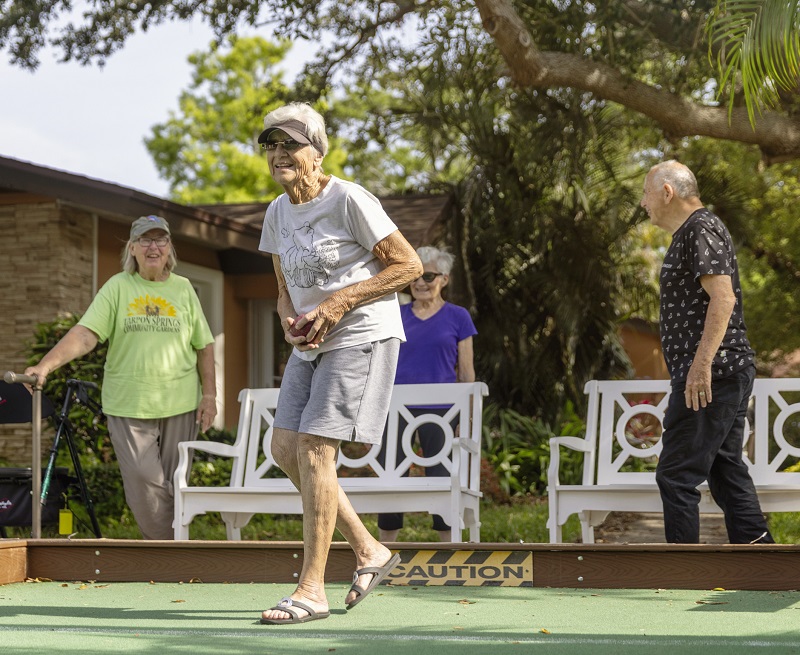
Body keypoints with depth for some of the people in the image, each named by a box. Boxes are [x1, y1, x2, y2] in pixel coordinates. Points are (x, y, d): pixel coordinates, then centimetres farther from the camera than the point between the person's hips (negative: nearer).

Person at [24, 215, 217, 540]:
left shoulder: (183, 288, 8)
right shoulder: (117, 287, 1)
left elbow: (204, 346, 12)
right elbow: (85, 335, -10)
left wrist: (209, 395, 5)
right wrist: (46, 365, -24)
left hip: (180, 406, 2)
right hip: (128, 406, -1)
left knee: (174, 486, 5)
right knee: (143, 483, -7)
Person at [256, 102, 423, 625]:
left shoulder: (349, 200, -12)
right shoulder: (278, 213, 10)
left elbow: (409, 265, -12)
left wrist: (339, 303, -17)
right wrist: (291, 321, -3)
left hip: (362, 337, -8)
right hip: (312, 346, 8)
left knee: (314, 449, -14)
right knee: (285, 448, 1)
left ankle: (312, 590, -8)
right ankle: (370, 551, 15)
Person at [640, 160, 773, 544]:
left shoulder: (701, 229, -11)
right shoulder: (691, 233, 21)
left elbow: (723, 297, -23)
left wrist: (702, 363, -28)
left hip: (709, 374, -11)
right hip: (725, 375, 11)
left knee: (676, 475, -8)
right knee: (726, 469, 12)